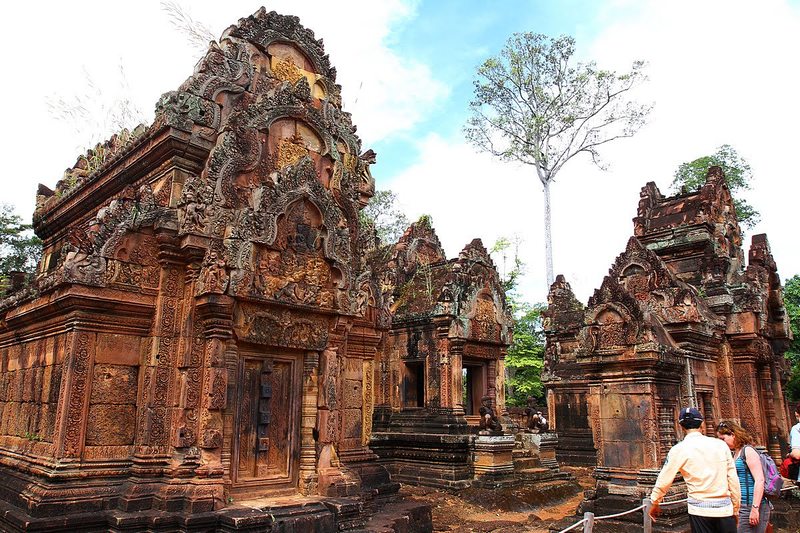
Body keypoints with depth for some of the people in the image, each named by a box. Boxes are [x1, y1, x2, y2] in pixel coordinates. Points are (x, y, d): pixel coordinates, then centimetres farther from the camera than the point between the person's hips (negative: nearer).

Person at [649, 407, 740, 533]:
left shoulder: (679, 450, -3)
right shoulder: (721, 445, 3)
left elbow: (664, 480, -1)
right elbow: (733, 480, 4)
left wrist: (654, 504, 13)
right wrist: (736, 509, 15)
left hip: (700, 510, -2)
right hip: (725, 508, 2)